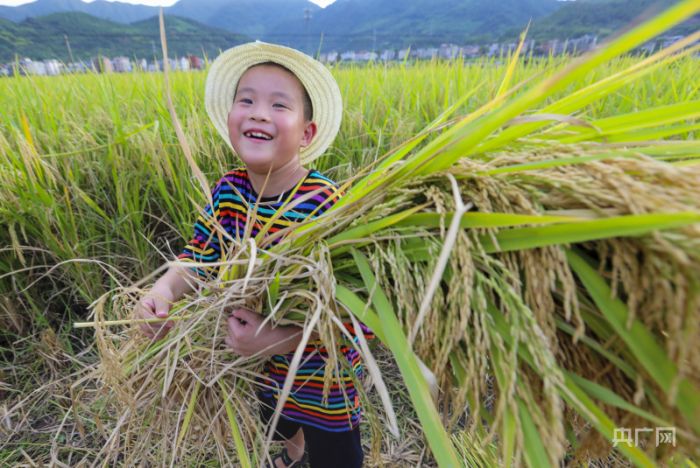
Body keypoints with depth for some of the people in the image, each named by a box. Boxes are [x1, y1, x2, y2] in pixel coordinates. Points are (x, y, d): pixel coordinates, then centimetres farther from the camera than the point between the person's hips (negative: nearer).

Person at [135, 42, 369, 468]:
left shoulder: (326, 205, -33)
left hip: (322, 368, -6)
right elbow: (199, 256, -6)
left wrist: (277, 340, -39)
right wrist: (164, 291, -25)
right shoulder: (228, 191, -14)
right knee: (278, 423, 37)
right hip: (264, 364, 6)